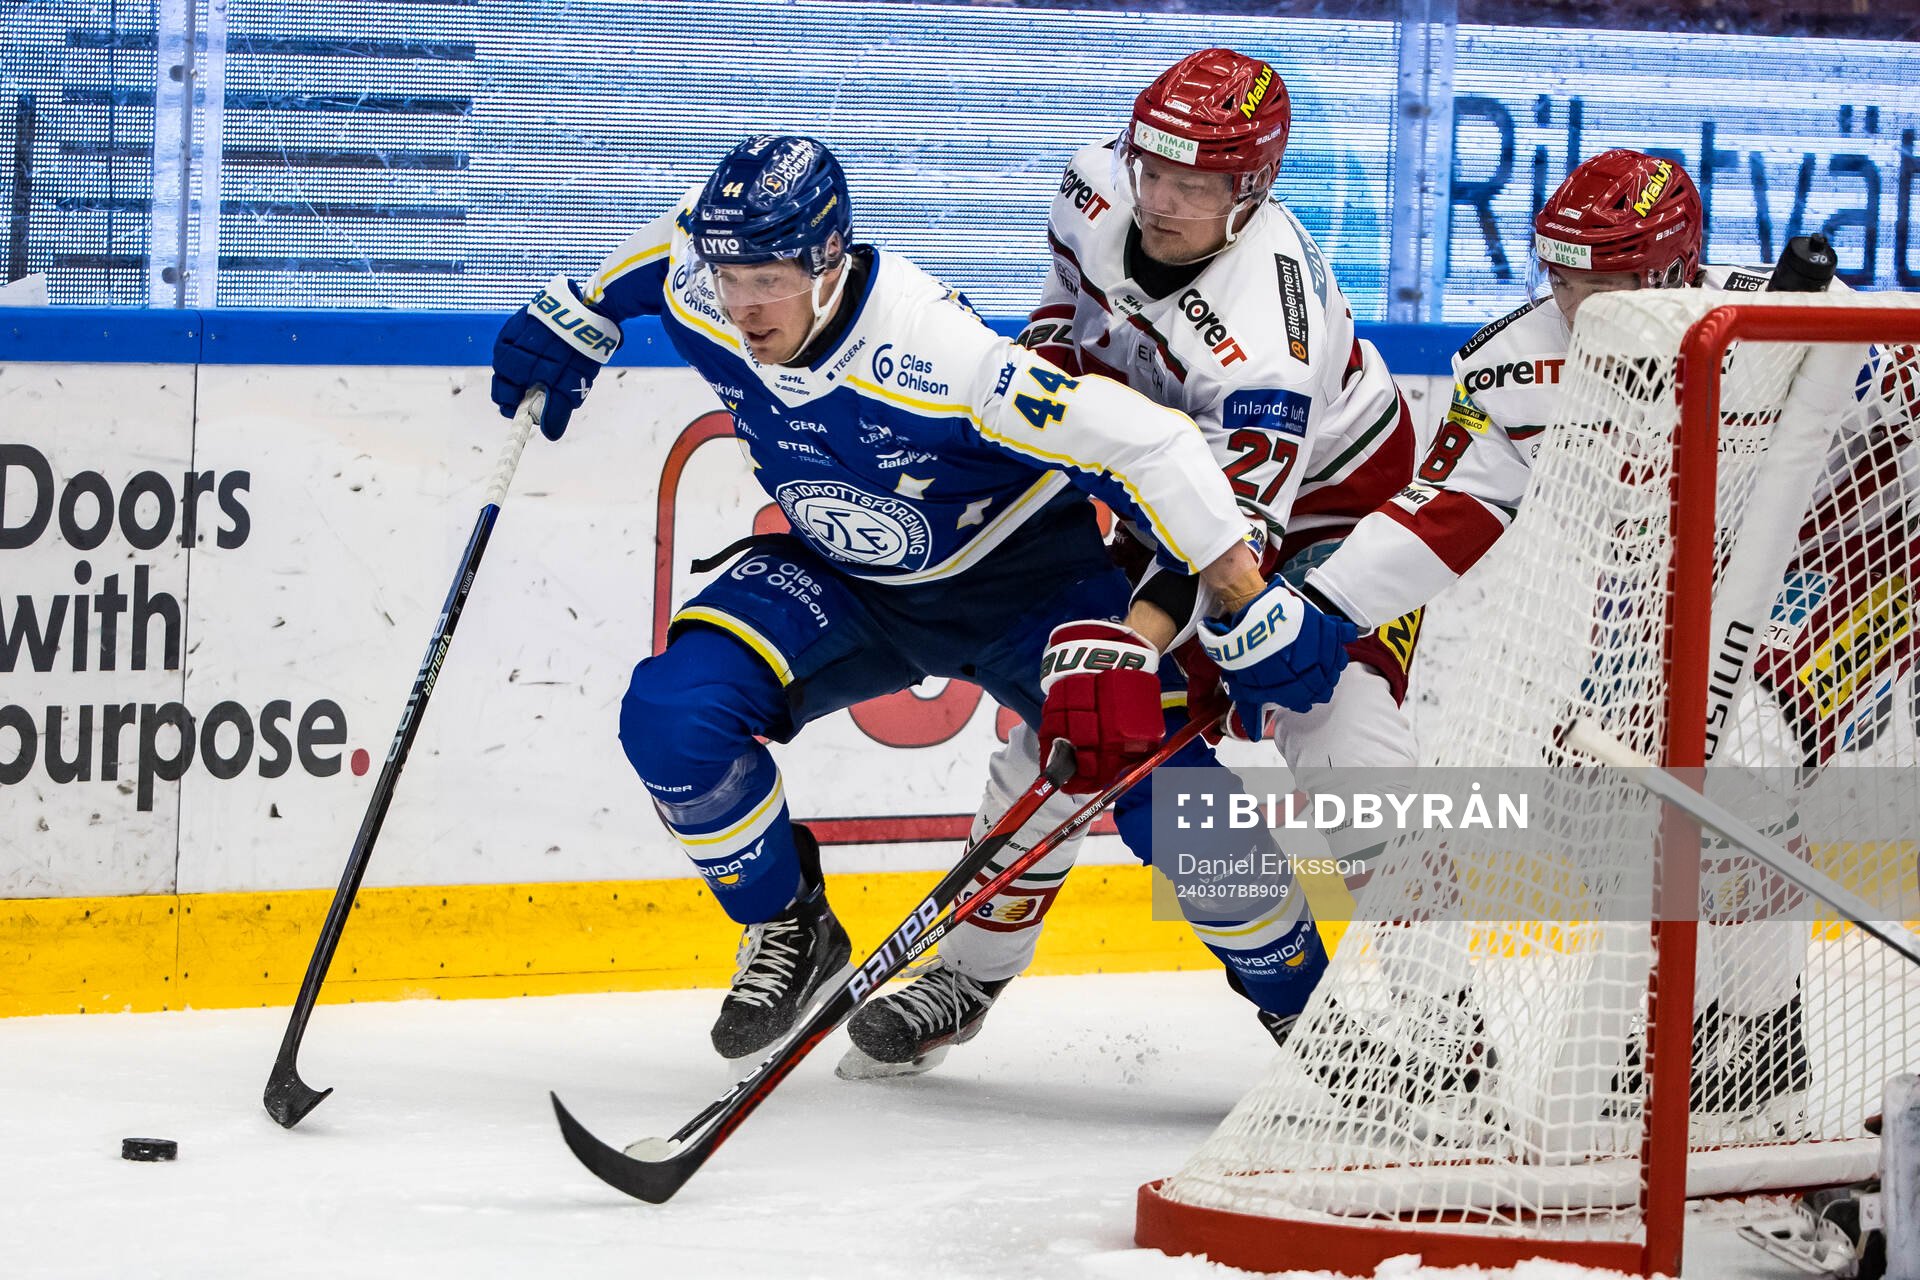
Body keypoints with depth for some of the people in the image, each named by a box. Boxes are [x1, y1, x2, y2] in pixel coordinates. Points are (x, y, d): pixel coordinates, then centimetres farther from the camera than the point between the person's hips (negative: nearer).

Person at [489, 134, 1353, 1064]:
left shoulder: (941, 355, -38)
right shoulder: (700, 304, -20)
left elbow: (1148, 446, -35)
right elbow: (683, 229, 6)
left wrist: (1258, 613, -34)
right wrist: (580, 313, 13)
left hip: (1022, 576, -4)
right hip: (841, 579, 4)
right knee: (672, 720, -20)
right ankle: (788, 935, 5)